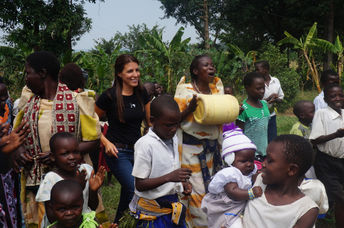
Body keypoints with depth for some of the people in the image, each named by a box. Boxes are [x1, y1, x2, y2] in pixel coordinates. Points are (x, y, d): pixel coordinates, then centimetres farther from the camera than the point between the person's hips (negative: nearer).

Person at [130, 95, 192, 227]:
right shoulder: (145, 144, -18)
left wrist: (182, 183, -1)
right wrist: (169, 177, -28)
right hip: (153, 210, -7)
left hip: (172, 203, 7)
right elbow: (140, 185, -18)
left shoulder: (173, 139, 5)